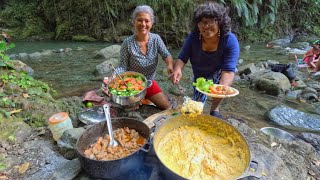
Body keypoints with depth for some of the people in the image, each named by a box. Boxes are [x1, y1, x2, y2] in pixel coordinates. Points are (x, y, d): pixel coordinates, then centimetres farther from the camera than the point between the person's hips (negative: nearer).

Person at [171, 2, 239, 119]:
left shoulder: (230, 40, -32)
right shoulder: (193, 37, -26)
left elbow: (228, 70, -40)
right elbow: (182, 58, -25)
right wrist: (177, 69, -48)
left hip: (218, 72, -1)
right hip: (200, 74, 2)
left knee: (225, 78, -33)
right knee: (198, 104, 8)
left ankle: (214, 109, -4)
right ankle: (201, 95, 49)